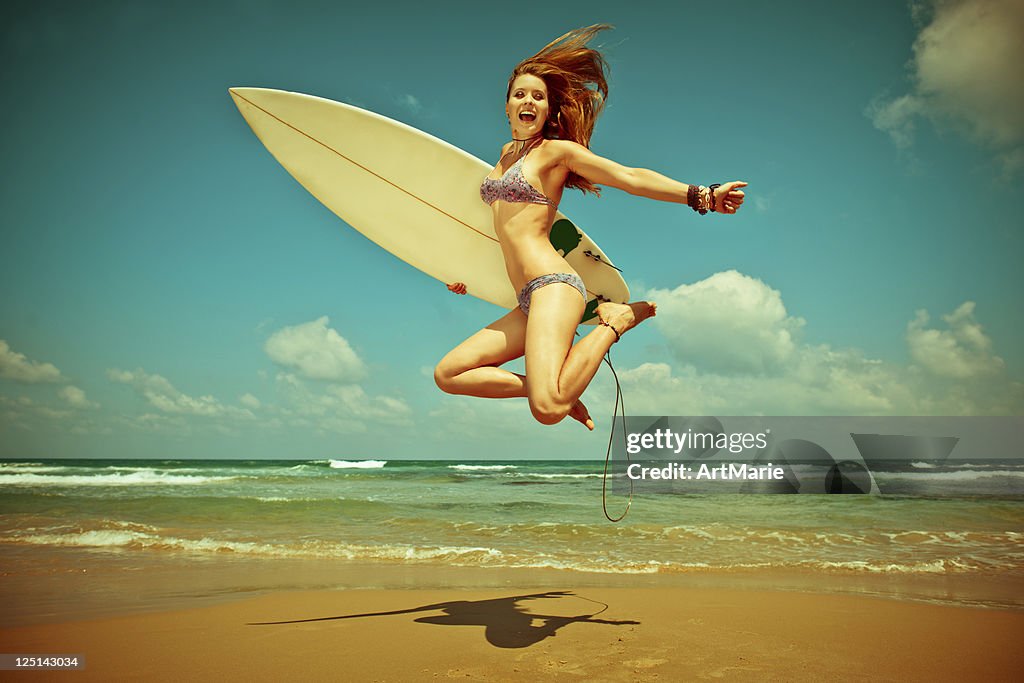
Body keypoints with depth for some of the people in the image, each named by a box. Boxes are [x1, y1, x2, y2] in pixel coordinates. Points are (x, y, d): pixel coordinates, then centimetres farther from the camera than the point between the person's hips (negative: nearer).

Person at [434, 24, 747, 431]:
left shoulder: (556, 150, 2)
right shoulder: (507, 153, 23)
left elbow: (630, 178, -4)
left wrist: (701, 196, -13)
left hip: (552, 285, -8)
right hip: (529, 303, 8)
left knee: (547, 410, -28)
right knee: (447, 374, 0)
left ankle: (614, 321, -5)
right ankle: (552, 389, 2)